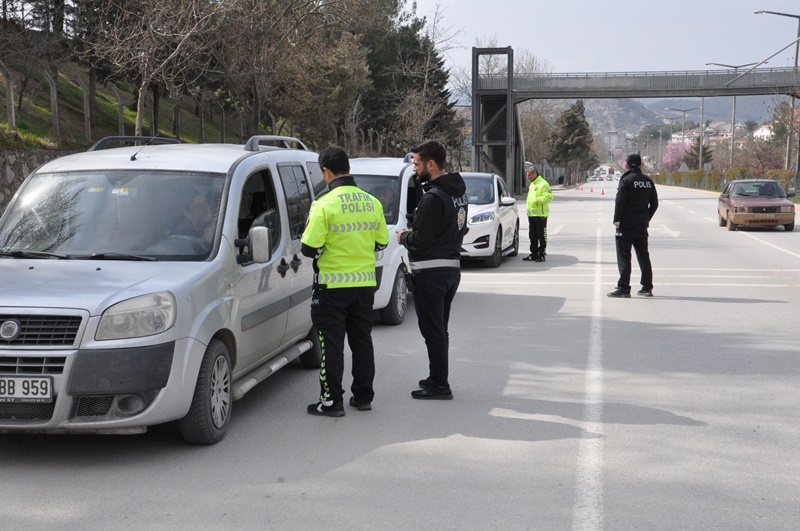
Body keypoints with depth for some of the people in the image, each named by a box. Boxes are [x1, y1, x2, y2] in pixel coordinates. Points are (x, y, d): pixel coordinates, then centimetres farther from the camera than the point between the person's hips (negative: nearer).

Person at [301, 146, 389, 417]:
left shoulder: (324, 204, -15)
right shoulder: (372, 202, 2)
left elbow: (310, 248, -17)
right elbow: (381, 242, 9)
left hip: (332, 285, -5)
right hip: (365, 283, 5)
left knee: (331, 344, 2)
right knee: (362, 341, 14)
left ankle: (331, 401, 5)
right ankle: (363, 397, 21)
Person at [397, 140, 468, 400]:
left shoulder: (433, 198, -21)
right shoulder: (459, 191, 10)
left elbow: (421, 240, -23)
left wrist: (403, 237, -1)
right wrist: (414, 234, 15)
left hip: (431, 272, -10)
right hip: (452, 267, 10)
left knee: (432, 330, -2)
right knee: (439, 329, 19)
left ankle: (439, 385, 3)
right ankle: (438, 379, 28)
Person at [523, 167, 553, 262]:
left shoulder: (543, 184, -12)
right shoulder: (532, 184, 18)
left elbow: (549, 197, -21)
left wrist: (537, 199, -26)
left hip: (540, 215, -9)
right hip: (531, 214, 9)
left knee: (542, 236, -2)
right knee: (533, 236, 12)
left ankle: (542, 255, 2)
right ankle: (534, 255, 18)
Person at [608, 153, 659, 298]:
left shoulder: (626, 180, -11)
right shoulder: (648, 181, 8)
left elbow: (619, 202, -16)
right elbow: (654, 203, 11)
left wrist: (617, 220, -9)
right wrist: (647, 218, 17)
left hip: (626, 225, -6)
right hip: (642, 225, 6)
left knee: (624, 257, -3)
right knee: (643, 256, 13)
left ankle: (623, 288, -7)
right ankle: (647, 287, 16)